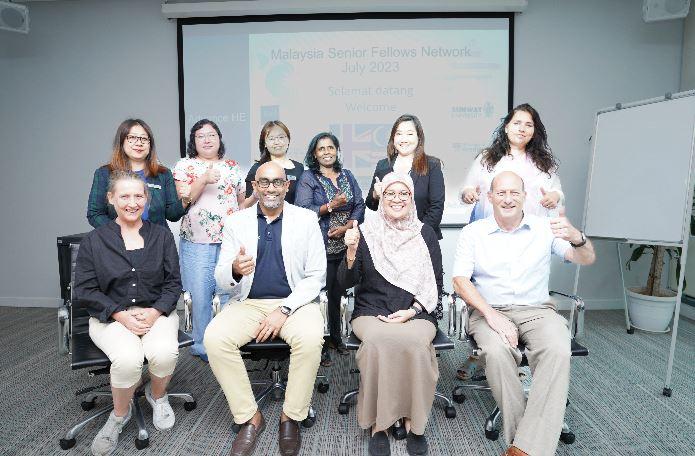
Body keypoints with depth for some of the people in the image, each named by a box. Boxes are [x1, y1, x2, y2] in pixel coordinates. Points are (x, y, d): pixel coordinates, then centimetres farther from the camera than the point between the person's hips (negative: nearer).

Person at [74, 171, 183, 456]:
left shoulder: (162, 236, 7)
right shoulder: (94, 240, 3)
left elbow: (173, 283, 4)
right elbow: (84, 289, -1)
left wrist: (154, 312, -13)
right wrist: (122, 315, -14)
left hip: (156, 312, 1)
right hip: (111, 316, -1)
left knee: (164, 353, -30)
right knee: (128, 358, -31)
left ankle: (157, 395, 8)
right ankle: (120, 414, 3)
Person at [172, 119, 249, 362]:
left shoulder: (232, 167, 16)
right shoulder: (184, 165, 7)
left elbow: (243, 201, 21)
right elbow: (182, 201, -5)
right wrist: (204, 179, -16)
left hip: (230, 240, 2)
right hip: (196, 242, -2)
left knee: (231, 292, 3)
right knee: (200, 295, 1)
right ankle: (202, 344, 18)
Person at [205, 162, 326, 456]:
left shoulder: (306, 219, 2)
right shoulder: (236, 222, 6)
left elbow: (316, 277, -1)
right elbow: (222, 282, 3)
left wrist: (284, 310, -15)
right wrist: (234, 270, -22)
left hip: (295, 303, -1)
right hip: (248, 304, 2)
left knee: (310, 338, -32)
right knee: (214, 338, -25)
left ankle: (291, 417, -7)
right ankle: (248, 417, -6)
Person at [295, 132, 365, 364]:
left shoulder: (347, 176, 13)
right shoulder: (308, 178, -1)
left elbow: (360, 206, 8)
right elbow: (302, 210, -11)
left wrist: (346, 226, -8)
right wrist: (331, 206, -18)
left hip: (344, 245, 4)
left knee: (337, 293, 11)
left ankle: (335, 337, 27)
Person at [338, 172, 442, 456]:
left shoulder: (425, 234, 9)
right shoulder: (366, 233, 6)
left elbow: (435, 284, 8)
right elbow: (346, 282, 2)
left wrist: (412, 311, -7)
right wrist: (352, 252, -16)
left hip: (416, 314, 1)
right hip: (371, 313, 0)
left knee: (416, 342, -32)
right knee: (378, 341, -33)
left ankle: (414, 422, -14)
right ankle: (378, 423, -17)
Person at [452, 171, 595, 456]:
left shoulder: (545, 228, 7)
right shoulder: (472, 233, 5)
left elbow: (586, 260, -2)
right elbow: (460, 280, -3)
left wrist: (576, 237, -27)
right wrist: (491, 315, -18)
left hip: (537, 310, 1)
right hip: (489, 311, -1)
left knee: (558, 351, -30)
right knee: (497, 352, -32)